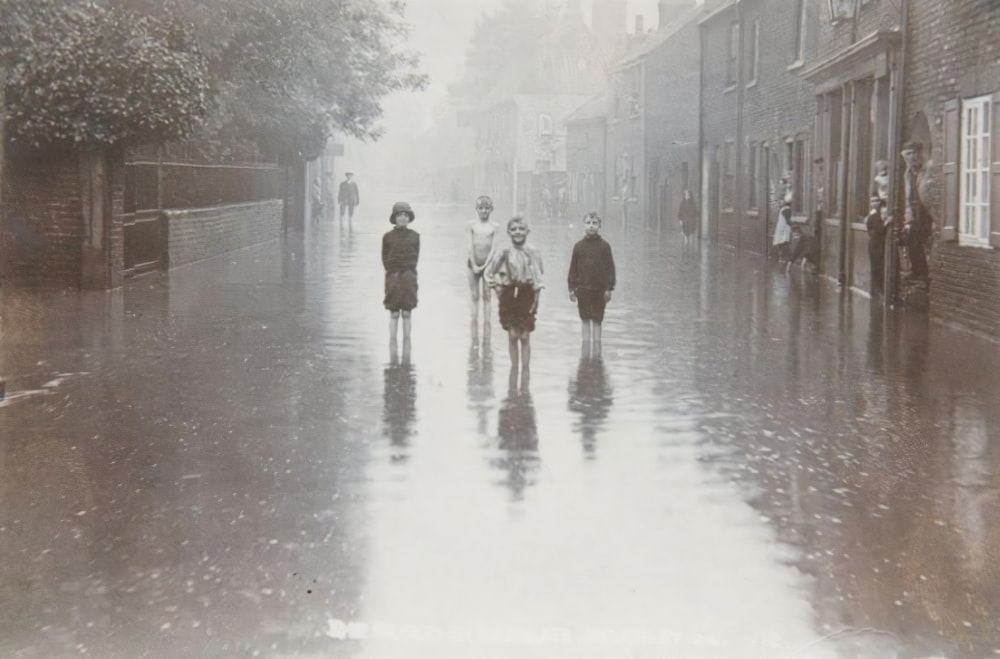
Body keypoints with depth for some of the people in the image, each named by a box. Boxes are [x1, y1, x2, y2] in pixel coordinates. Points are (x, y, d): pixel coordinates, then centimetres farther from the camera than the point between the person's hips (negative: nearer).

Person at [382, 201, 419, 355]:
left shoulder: (414, 236, 4)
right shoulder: (388, 237, 0)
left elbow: (416, 256, 9)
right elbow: (385, 258, 4)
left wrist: (409, 272, 0)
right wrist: (393, 272, -4)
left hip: (409, 277, 1)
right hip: (393, 277, -1)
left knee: (407, 313, 4)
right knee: (394, 314, 0)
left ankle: (407, 357, 9)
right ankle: (392, 357, 4)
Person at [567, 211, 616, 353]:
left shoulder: (604, 246, 0)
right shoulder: (578, 246, 4)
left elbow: (610, 268, 0)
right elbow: (573, 268, 6)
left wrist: (609, 288, -5)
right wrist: (572, 288, 2)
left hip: (599, 289, -2)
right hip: (583, 289, 2)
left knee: (597, 320, 3)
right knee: (585, 320, 7)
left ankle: (597, 353, 9)